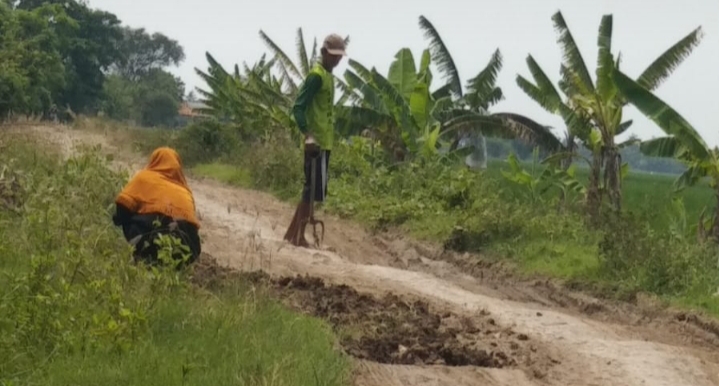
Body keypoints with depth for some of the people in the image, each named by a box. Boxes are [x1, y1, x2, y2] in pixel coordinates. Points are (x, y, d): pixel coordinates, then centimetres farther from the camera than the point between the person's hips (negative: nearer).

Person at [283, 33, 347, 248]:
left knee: (313, 189, 13)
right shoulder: (316, 75, -13)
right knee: (313, 189, -7)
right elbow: (298, 107, -22)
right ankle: (299, 237, -3)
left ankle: (293, 233, 20)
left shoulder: (328, 75, 16)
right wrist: (308, 135, -33)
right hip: (316, 142, -10)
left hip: (324, 141, 10)